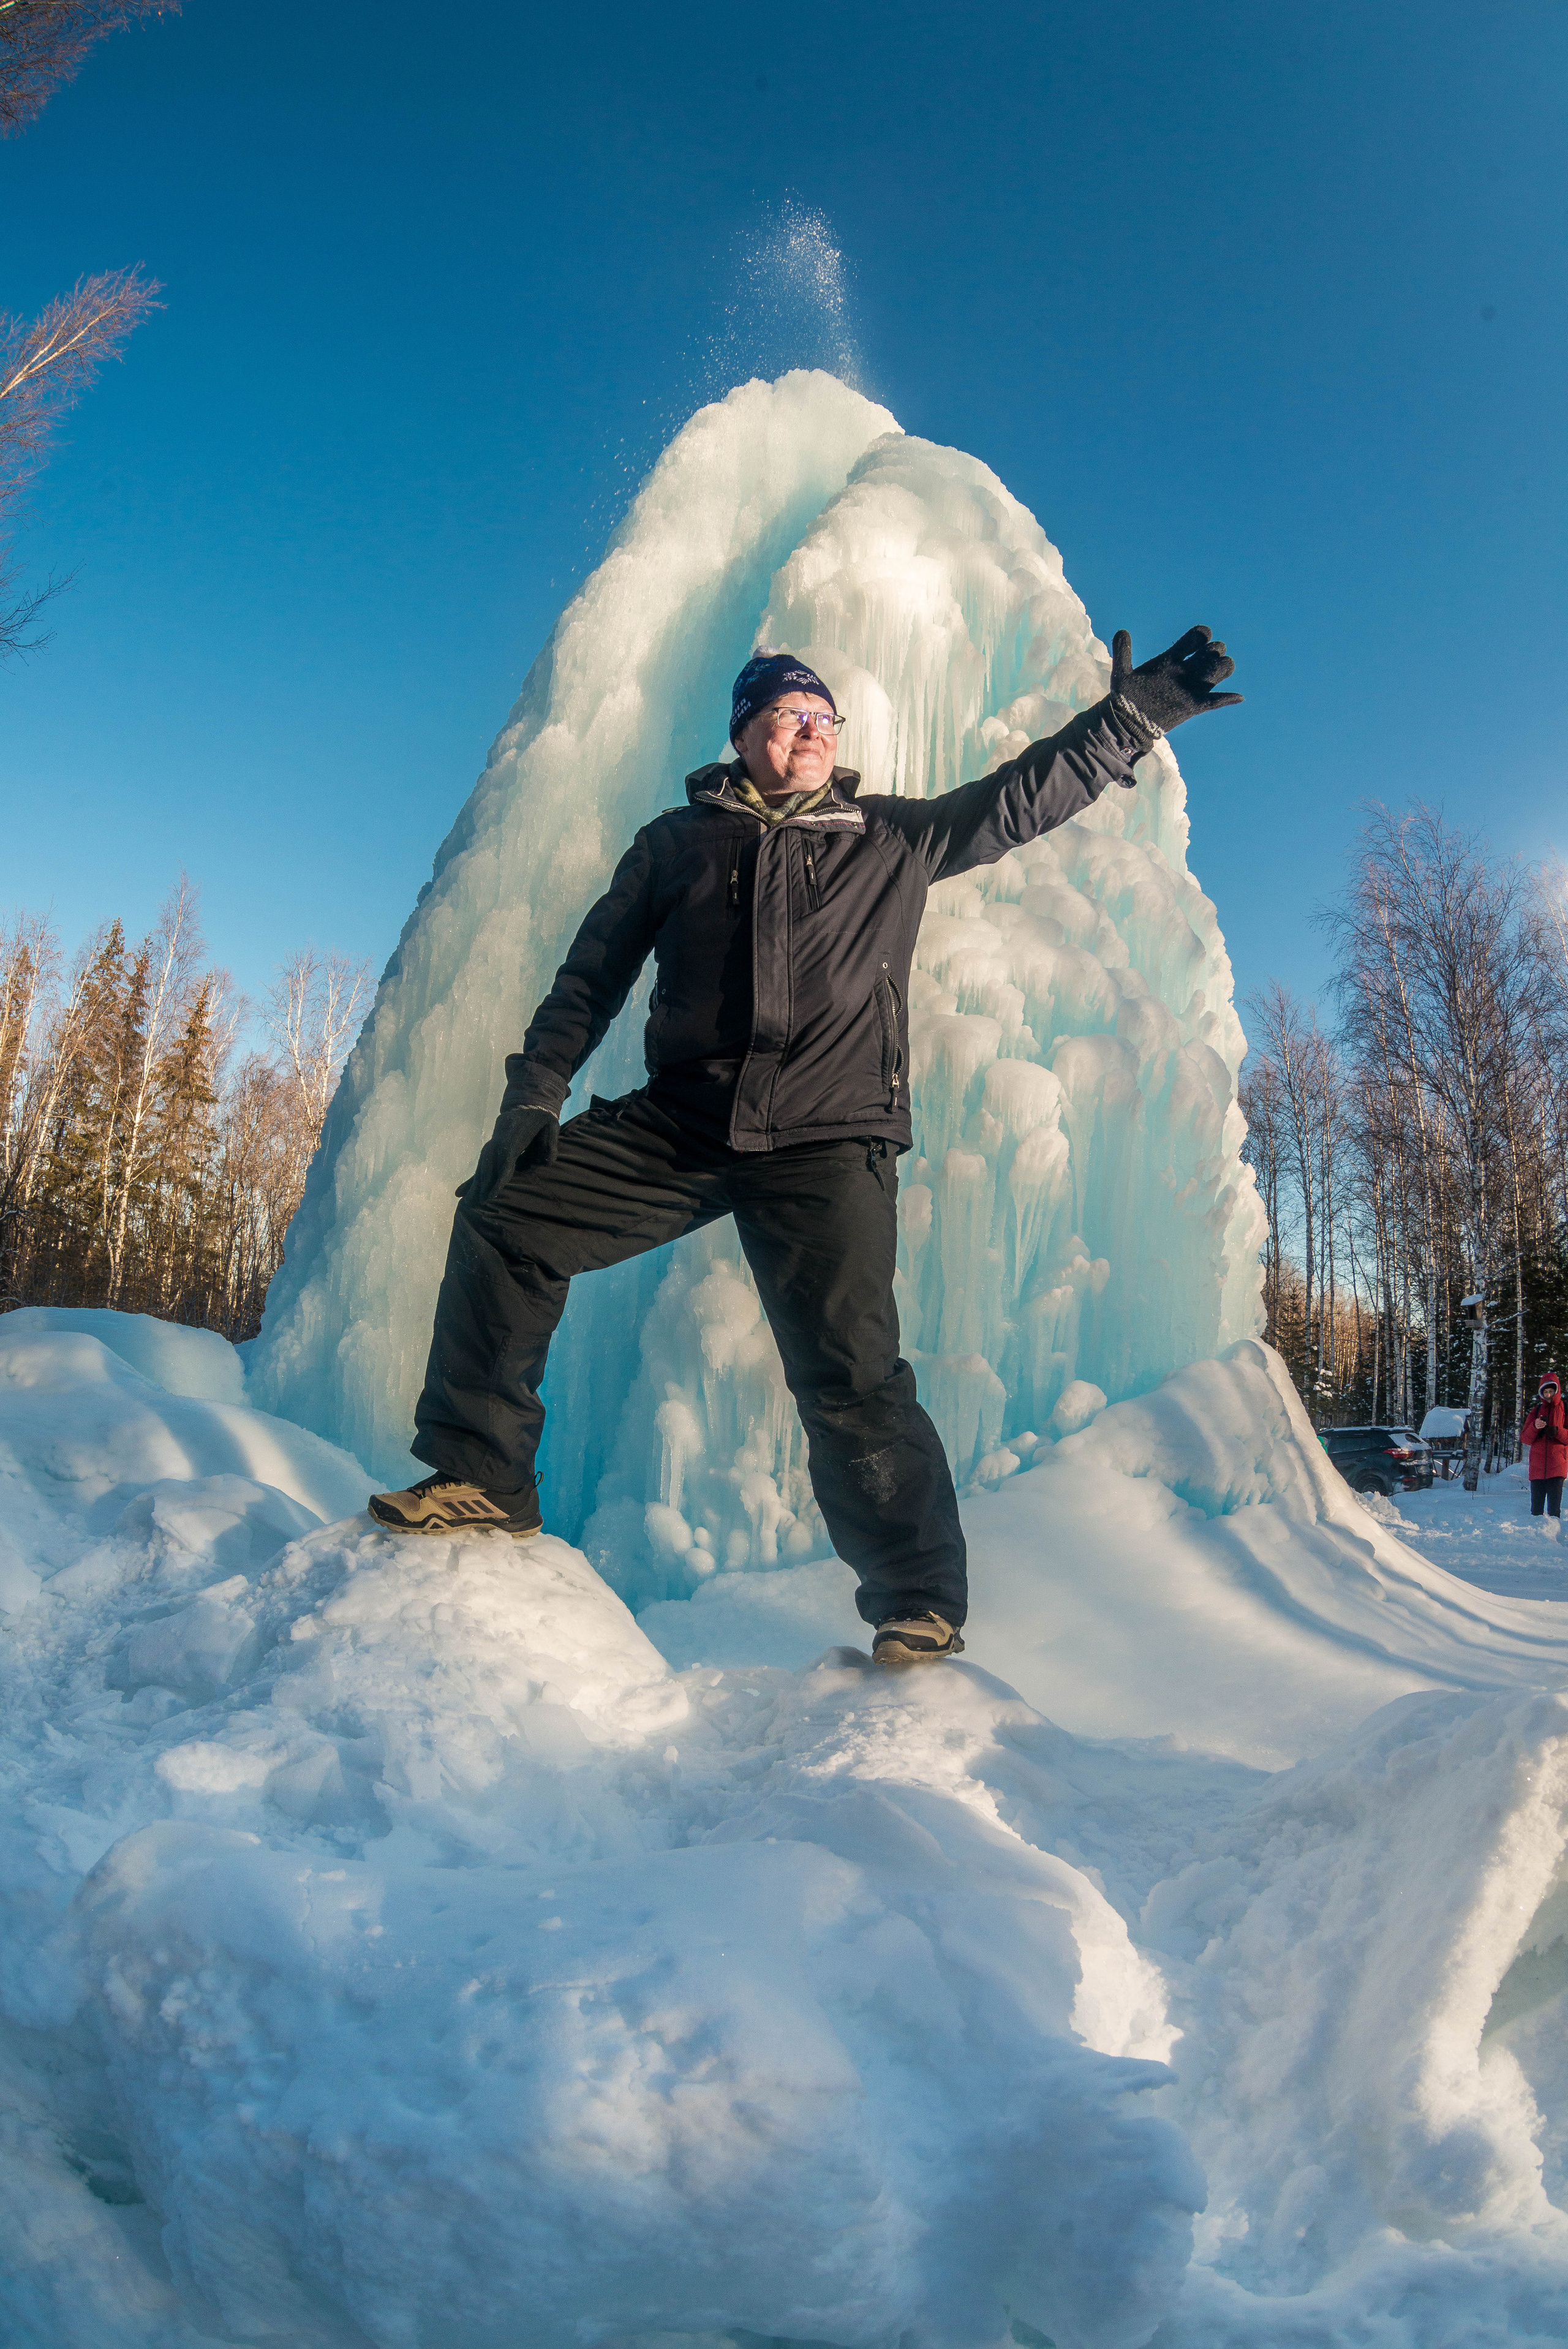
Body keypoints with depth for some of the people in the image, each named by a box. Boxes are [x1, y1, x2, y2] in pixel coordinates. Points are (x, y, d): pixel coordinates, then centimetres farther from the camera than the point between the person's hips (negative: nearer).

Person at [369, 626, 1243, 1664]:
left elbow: (1023, 796, 21)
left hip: (827, 1143, -2)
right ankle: (484, 1477, 5)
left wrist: (1129, 719, 13)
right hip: (679, 1124, 2)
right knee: (503, 1220, -10)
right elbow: (594, 972, 16)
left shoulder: (896, 839, 18)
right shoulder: (677, 840, 18)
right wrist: (536, 1092, 6)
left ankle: (921, 1603, 5)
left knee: (850, 1374, -11)